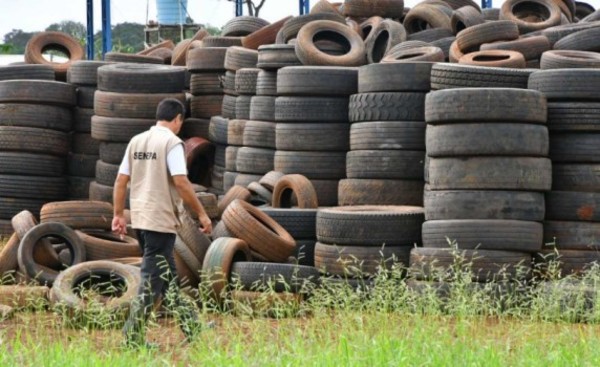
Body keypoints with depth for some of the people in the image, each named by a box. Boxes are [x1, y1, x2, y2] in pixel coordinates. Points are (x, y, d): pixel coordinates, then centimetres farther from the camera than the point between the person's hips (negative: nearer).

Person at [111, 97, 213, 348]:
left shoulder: (136, 141, 11)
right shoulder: (171, 142, -11)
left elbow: (121, 180, 10)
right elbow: (181, 182, -18)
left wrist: (119, 215, 15)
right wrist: (201, 214, -12)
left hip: (139, 219, 8)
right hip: (161, 221, -8)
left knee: (167, 274, 16)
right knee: (153, 278, -4)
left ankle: (189, 325, 25)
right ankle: (134, 334, -5)